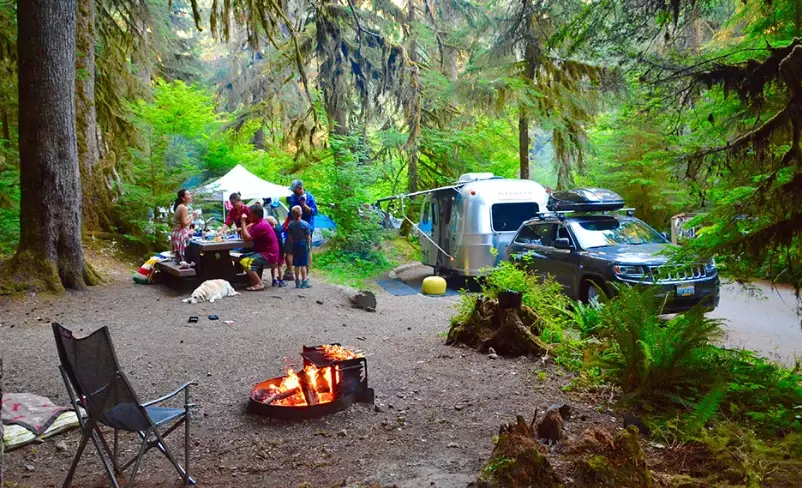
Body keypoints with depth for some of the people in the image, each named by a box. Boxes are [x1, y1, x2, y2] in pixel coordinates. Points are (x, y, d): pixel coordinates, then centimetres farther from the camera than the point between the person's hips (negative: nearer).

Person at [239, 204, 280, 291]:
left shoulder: (261, 226, -21)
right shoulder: (259, 222, 12)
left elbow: (246, 237, -26)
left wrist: (243, 222, -19)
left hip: (268, 256, -11)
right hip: (264, 252, 11)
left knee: (245, 262, -26)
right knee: (241, 258, 16)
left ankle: (259, 284, -18)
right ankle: (253, 280, 14)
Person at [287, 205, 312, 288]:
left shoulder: (290, 225, -2)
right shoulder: (305, 224, -11)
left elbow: (289, 237, 2)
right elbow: (308, 237, -8)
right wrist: (309, 245, 4)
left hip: (295, 245, 3)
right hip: (304, 245, -3)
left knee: (296, 265, 9)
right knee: (303, 264, 0)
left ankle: (297, 282, 15)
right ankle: (304, 281, 0)